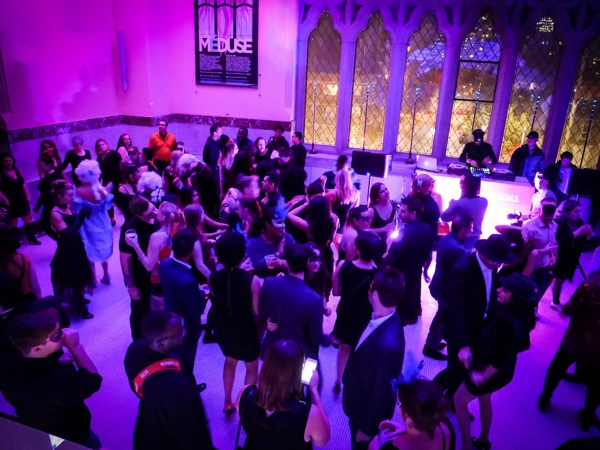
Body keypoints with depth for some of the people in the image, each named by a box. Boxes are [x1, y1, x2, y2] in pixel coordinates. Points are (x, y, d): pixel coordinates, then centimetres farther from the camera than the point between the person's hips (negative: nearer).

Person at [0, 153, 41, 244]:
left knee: (28, 220, 12)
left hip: (22, 200, 5)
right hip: (11, 203, -5)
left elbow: (23, 184, 11)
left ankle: (32, 239, 24)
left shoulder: (16, 170, 6)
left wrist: (27, 196, 5)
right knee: (13, 224, 5)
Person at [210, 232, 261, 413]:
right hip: (245, 332, -4)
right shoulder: (252, 280, -28)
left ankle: (228, 402, 43)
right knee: (252, 368, 23)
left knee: (230, 361, 32)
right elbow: (258, 311, -21)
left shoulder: (213, 278, -17)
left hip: (222, 330, 4)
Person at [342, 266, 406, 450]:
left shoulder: (388, 344, -41)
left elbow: (381, 391, -27)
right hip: (359, 400, 7)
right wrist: (347, 379, 14)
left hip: (370, 409, -6)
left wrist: (366, 427, -13)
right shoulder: (381, 318, -16)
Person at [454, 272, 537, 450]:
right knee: (484, 400, 31)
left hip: (491, 372, -8)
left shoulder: (508, 323, -38)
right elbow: (522, 344, 4)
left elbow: (502, 358, -32)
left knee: (460, 400, 13)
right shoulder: (520, 316, -10)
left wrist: (483, 376, -18)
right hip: (502, 370, 9)